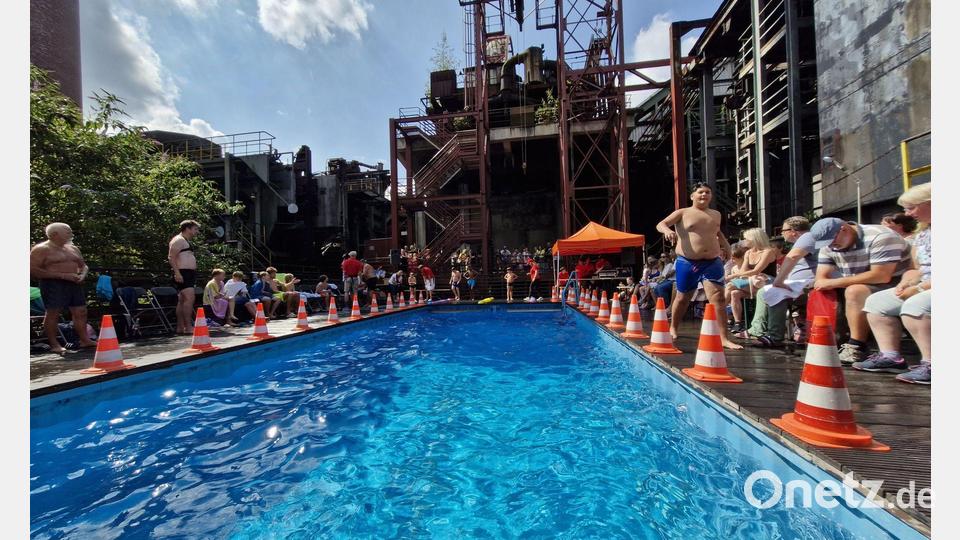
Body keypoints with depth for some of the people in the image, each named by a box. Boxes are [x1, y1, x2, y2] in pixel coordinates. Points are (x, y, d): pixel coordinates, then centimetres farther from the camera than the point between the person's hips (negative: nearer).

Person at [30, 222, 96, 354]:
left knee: (81, 312, 5)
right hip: (53, 284, -6)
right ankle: (54, 344, 2)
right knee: (52, 313, -4)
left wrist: (82, 275, 0)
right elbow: (33, 270, -13)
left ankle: (85, 340, 10)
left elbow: (83, 265, 24)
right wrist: (62, 275, -19)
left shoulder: (73, 248, 16)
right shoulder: (41, 249, -5)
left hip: (74, 284, 7)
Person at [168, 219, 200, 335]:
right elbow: (171, 257, -17)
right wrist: (177, 273, -24)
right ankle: (188, 327, -20)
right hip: (182, 274, -11)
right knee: (190, 298, -18)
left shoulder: (186, 241, 24)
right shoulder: (179, 240, -7)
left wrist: (193, 275, 25)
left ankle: (180, 327, 13)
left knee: (182, 300, 10)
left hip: (189, 274, 11)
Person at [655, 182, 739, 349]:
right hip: (687, 263, -3)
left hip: (712, 262, 3)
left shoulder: (716, 214, 15)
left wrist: (726, 246, 19)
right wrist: (667, 230, -32)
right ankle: (673, 328, 31)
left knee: (718, 298, -9)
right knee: (682, 298, 10)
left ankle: (724, 338, -6)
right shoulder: (682, 213, 0)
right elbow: (660, 224, -10)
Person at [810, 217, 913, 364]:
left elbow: (881, 276, -27)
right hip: (861, 288, 7)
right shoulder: (828, 246, -1)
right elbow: (820, 279, -5)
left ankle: (856, 348, -26)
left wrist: (835, 282, -27)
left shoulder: (879, 237, -19)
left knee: (855, 292, -33)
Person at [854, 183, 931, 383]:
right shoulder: (922, 234, 15)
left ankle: (929, 364, -24)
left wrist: (920, 288, -23)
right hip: (925, 288, 10)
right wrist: (907, 282, -1)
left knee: (915, 305, -35)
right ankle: (890, 356, -1)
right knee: (876, 301, 3)